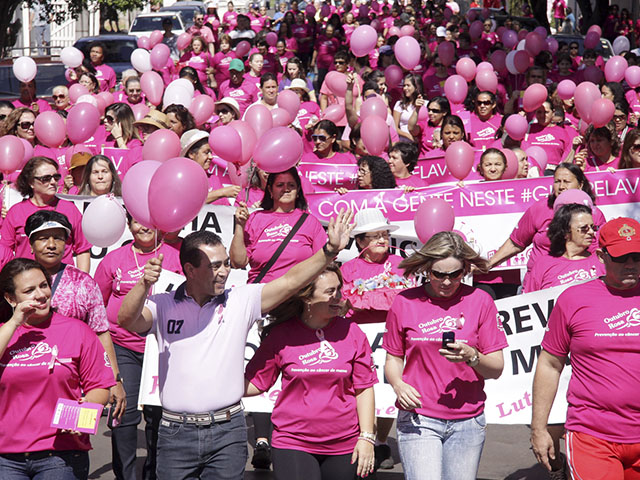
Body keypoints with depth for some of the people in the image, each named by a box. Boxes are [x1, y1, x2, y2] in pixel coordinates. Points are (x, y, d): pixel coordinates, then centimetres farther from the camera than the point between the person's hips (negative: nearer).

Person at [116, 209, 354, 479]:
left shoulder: (240, 301, 4)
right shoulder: (163, 306, 3)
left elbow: (290, 282, -4)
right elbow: (127, 320, -12)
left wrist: (330, 250, -15)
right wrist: (144, 284, -31)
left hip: (227, 430, 1)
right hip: (176, 433, 0)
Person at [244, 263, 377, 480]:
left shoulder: (352, 333, 2)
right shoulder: (280, 335, -1)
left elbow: (364, 388, 5)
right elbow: (255, 382, 3)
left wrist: (366, 438, 0)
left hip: (343, 445, 2)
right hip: (292, 444, -2)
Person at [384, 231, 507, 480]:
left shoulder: (479, 301, 2)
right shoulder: (405, 302, 2)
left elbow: (496, 368, 3)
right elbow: (393, 358, 11)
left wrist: (471, 356, -18)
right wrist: (398, 385, -9)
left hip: (467, 422, 1)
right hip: (419, 420, -1)